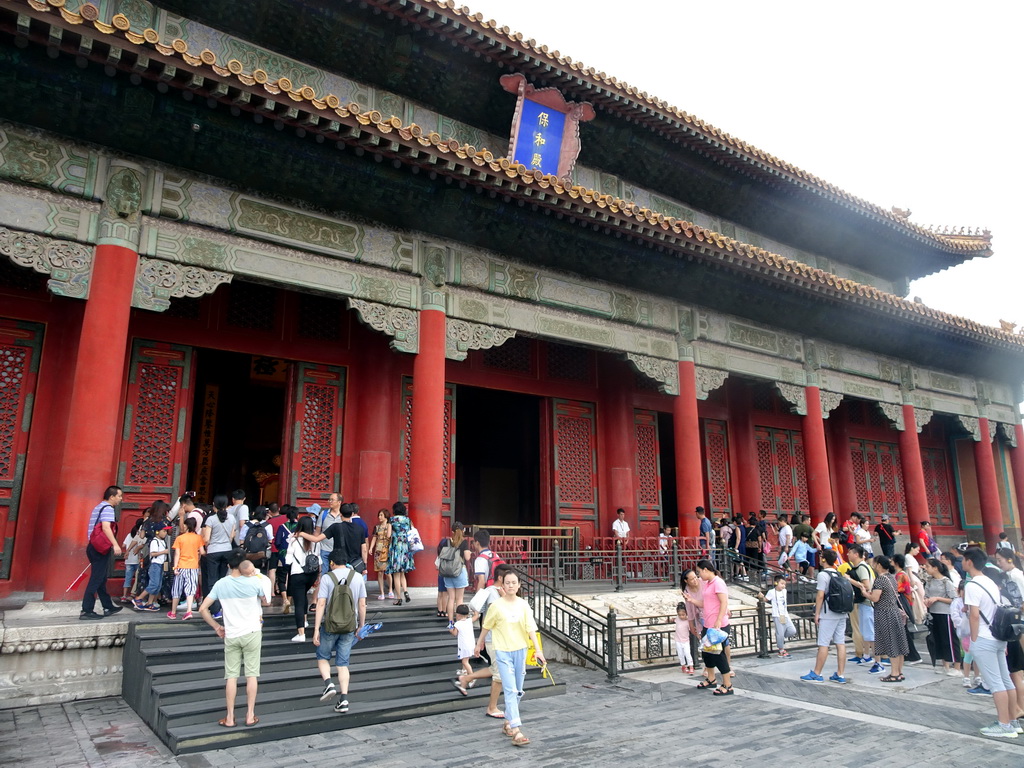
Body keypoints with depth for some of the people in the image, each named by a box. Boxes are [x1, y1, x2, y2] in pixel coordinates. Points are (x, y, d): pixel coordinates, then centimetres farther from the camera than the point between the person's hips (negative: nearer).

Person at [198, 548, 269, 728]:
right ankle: (250, 715, 11)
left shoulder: (221, 584, -5)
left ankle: (230, 718, 14)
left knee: (231, 676, 9)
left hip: (231, 635, 1)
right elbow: (264, 601, 9)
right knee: (251, 674, 6)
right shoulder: (254, 582, -9)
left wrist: (217, 627, 7)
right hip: (252, 632, -1)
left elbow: (203, 609, -3)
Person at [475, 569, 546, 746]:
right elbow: (486, 627, 5)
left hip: (520, 650, 4)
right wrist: (479, 644, 14)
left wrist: (538, 650, -14)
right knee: (510, 690, -12)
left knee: (517, 691, 13)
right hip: (503, 652, -4)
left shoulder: (523, 605, -2)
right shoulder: (496, 605, -8)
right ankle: (516, 731, -13)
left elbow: (531, 629, -5)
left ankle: (508, 722, 31)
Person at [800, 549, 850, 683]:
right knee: (840, 643, 7)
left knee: (823, 644, -2)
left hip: (828, 615, -7)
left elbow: (820, 595, -15)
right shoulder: (840, 575, 12)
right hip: (842, 614, 7)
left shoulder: (823, 574, -10)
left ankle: (816, 674, 4)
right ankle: (840, 675, 10)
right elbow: (852, 594, 12)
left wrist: (817, 614, -9)